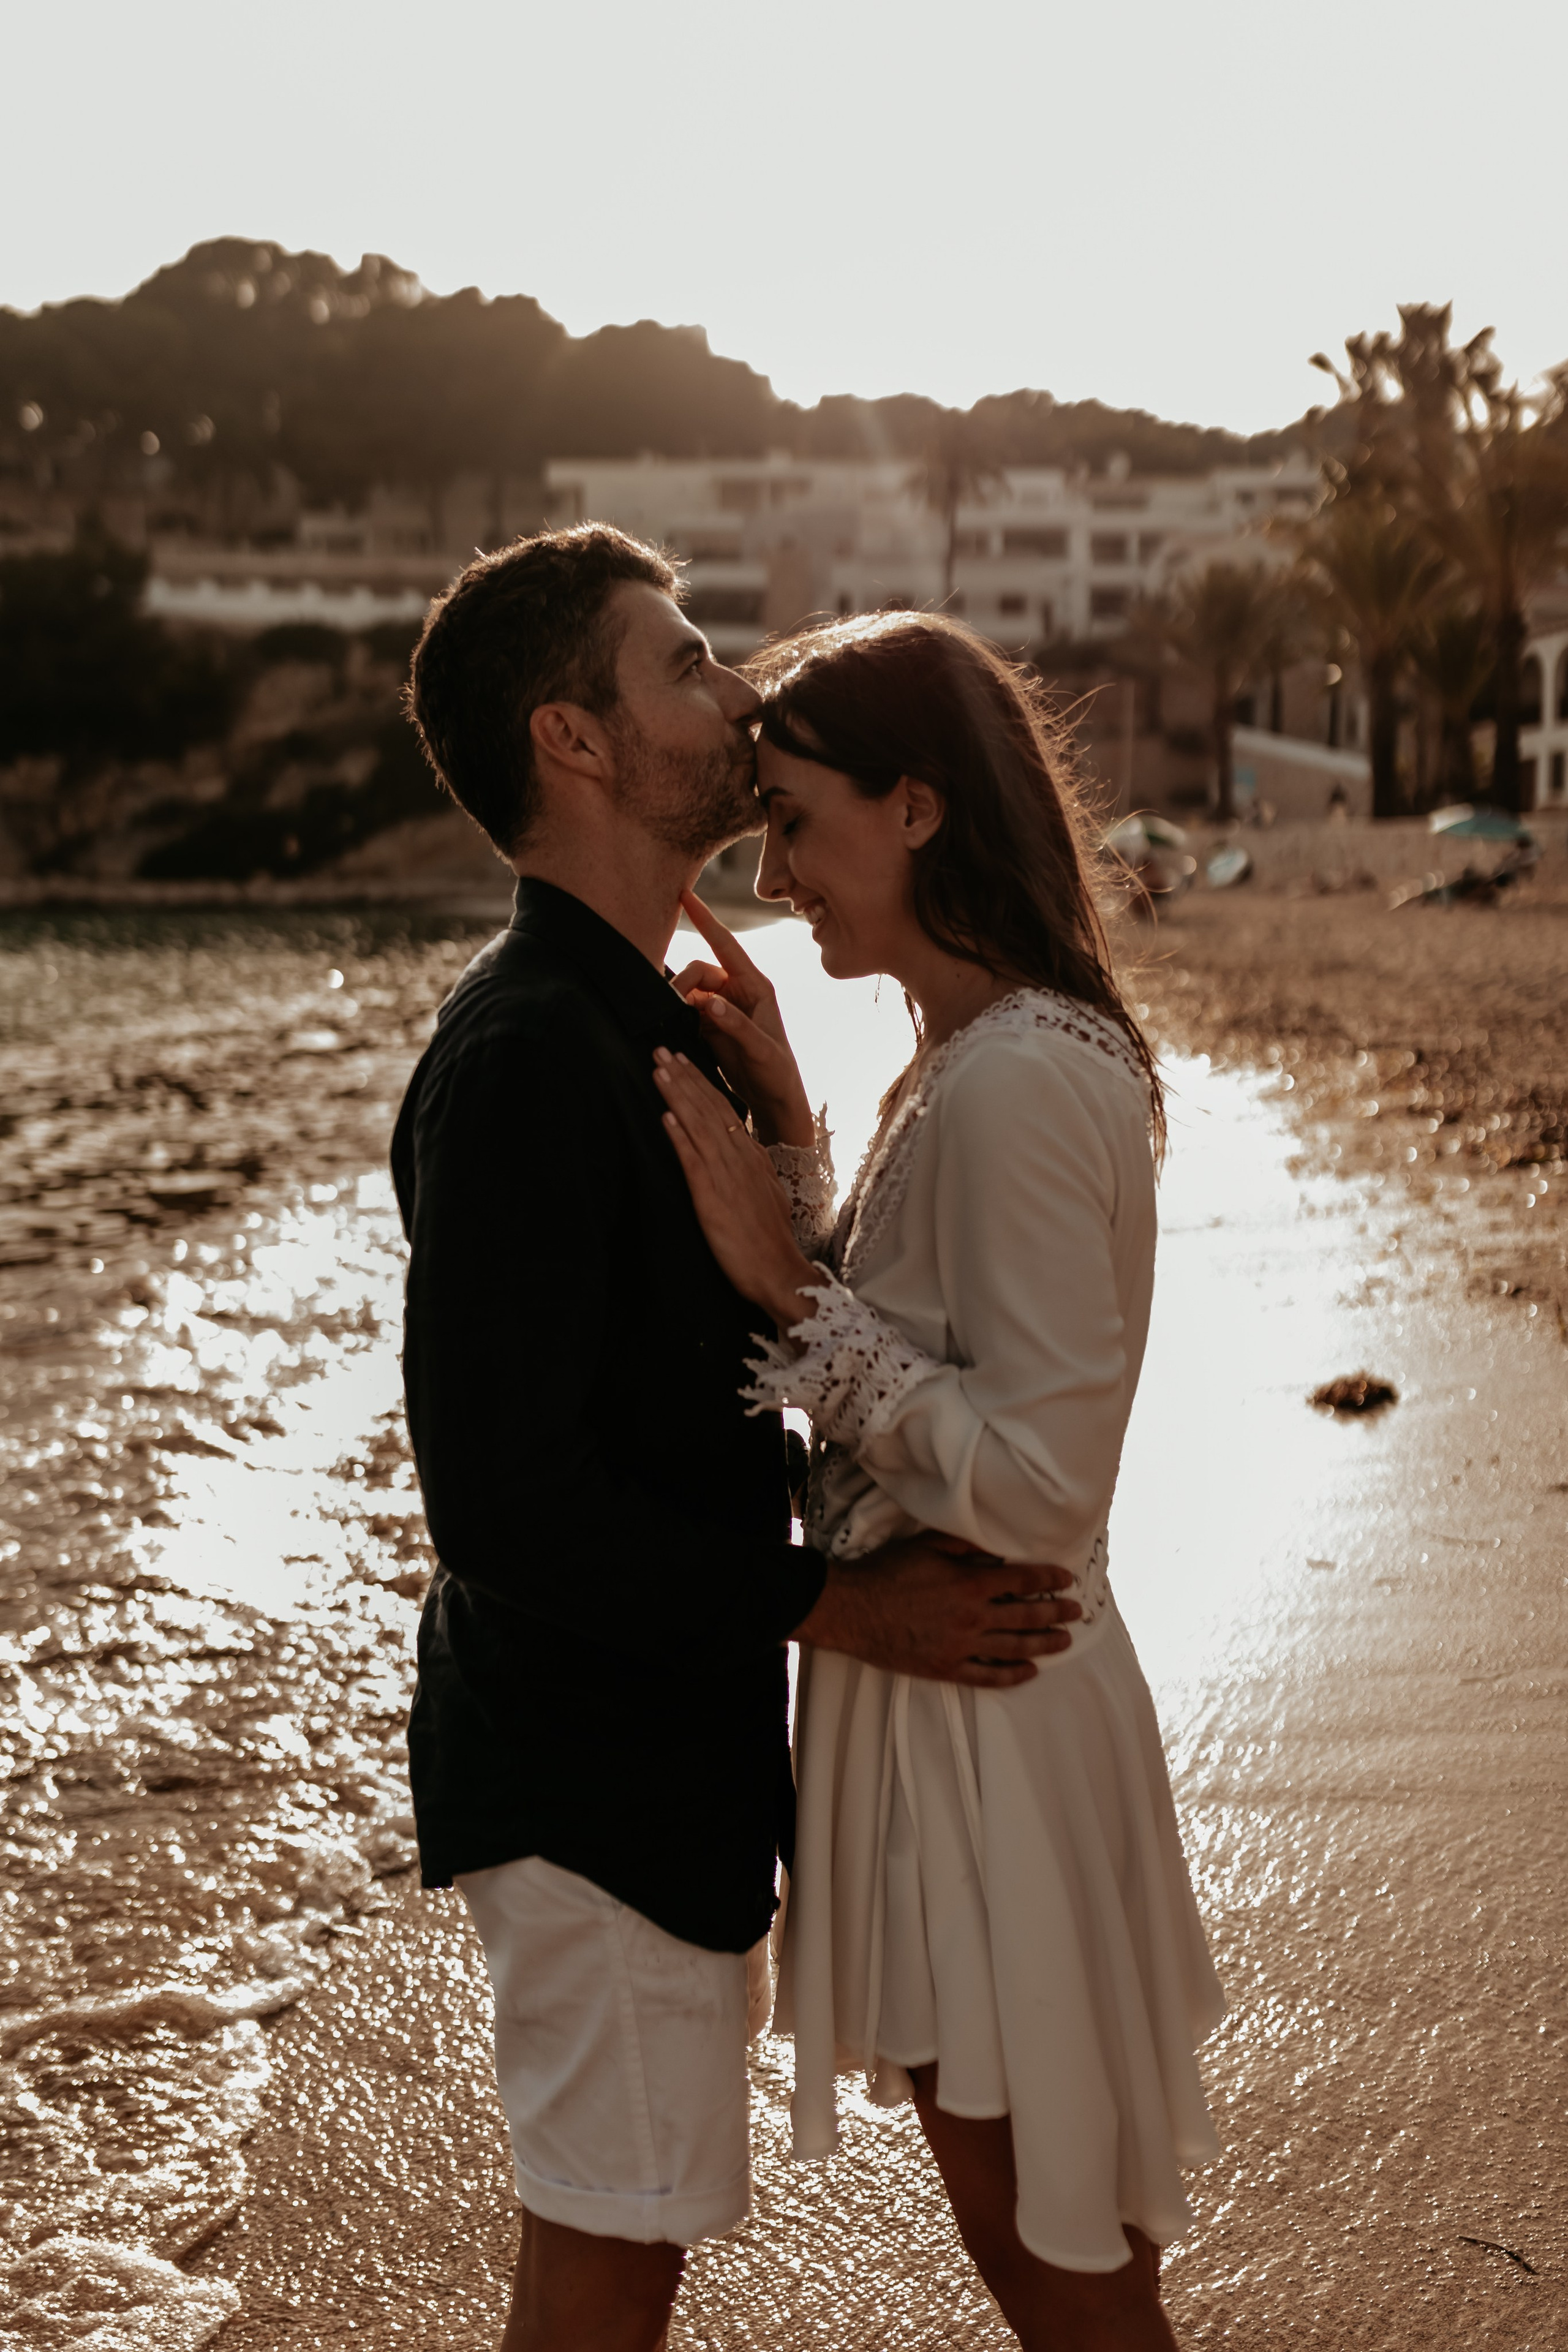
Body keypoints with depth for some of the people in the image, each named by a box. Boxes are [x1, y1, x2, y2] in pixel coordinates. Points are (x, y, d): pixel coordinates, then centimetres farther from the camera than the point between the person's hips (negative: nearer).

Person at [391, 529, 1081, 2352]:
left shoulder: (641, 1024, 11)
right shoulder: (523, 1056, -23)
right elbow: (502, 1496, -26)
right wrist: (833, 1601, -22)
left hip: (661, 1731, 10)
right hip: (587, 1772, -9)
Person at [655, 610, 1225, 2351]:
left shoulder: (1016, 1085, -23)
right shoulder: (974, 1059, 8)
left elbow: (1035, 1479, -26)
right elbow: (887, 1346, 11)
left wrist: (790, 1285, -23)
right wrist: (785, 1135, 2)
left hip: (982, 1702, -10)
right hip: (946, 1676, 10)